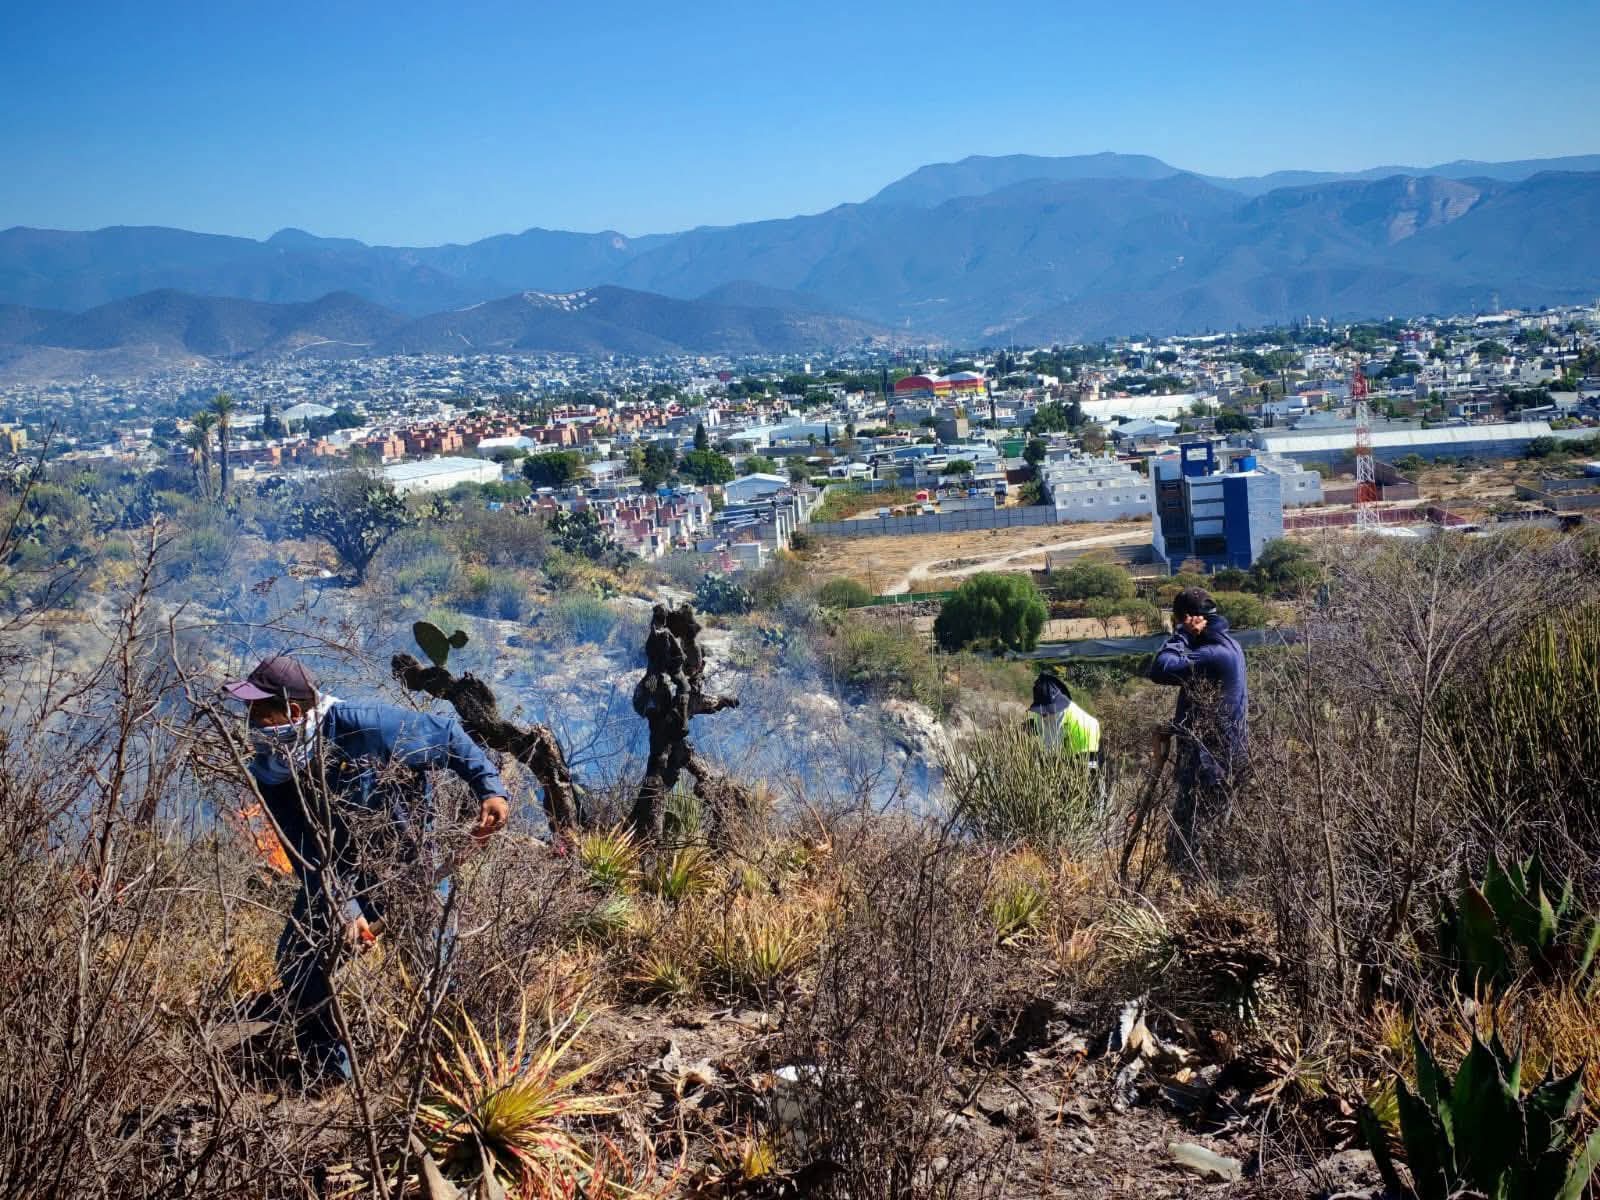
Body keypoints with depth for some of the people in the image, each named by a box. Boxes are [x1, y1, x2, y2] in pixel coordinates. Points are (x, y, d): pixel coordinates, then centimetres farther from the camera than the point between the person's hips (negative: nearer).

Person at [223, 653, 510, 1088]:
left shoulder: (364, 727, -29)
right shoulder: (269, 776, -15)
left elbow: (447, 734, -16)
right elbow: (309, 857, -16)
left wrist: (490, 789, -25)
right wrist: (344, 909, -30)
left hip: (411, 864, -4)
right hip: (339, 877, 4)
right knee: (299, 960, -6)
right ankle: (327, 1070, 13)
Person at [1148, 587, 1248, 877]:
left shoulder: (1213, 654, -22)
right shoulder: (1227, 645, 12)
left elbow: (1162, 670, -31)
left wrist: (1182, 633, -19)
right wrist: (1173, 730, 15)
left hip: (1209, 761, -11)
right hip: (1225, 755, 11)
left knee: (1183, 840, -7)